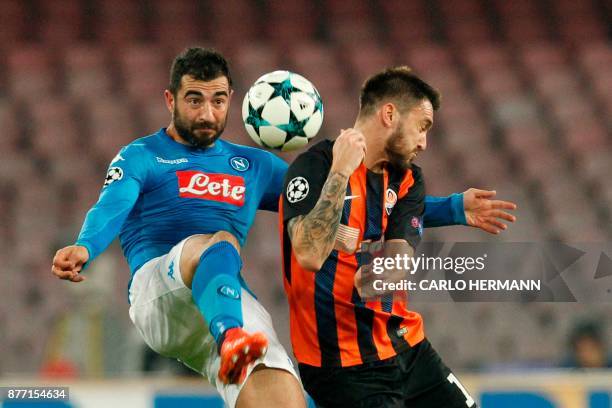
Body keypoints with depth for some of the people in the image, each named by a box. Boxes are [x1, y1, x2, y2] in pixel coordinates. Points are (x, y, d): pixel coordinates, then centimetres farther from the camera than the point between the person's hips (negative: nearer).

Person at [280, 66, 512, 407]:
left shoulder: (408, 180, 7)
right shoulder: (314, 166, -13)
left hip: (407, 349, 7)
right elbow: (310, 254, -29)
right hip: (345, 363, -7)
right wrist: (340, 171, -28)